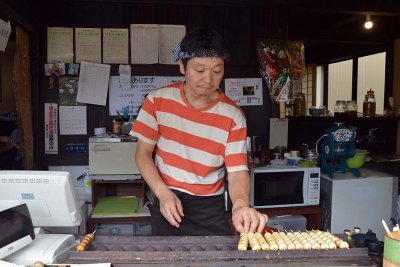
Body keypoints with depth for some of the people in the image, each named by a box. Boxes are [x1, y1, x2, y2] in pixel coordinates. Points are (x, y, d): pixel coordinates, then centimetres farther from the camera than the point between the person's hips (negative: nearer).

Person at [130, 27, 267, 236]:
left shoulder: (232, 116, -10)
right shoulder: (158, 100, -8)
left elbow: (237, 170, -14)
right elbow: (143, 153, -4)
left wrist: (240, 204, -36)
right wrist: (163, 193, -19)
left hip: (209, 207, 0)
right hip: (166, 202, 1)